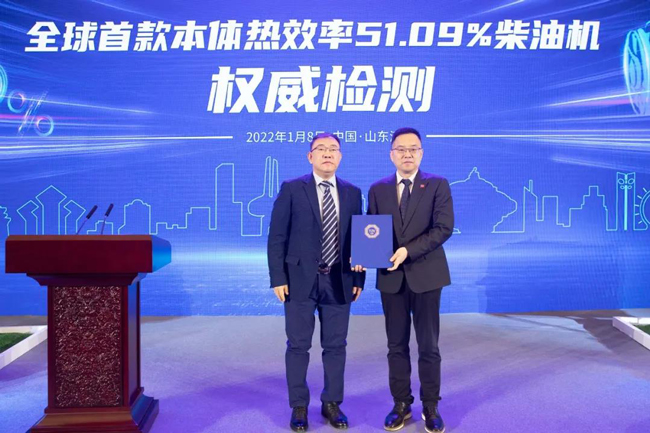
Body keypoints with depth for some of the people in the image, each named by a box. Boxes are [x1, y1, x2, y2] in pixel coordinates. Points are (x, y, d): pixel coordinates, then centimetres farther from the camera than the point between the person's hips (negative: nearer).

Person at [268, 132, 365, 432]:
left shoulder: (352, 193, 8)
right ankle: (299, 407, 21)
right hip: (300, 280, -2)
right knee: (298, 346, 6)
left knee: (335, 346, 10)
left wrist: (358, 279, 5)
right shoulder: (291, 189, -1)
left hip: (339, 281, 3)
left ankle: (331, 404, 26)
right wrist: (278, 278, -9)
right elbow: (277, 237, -3)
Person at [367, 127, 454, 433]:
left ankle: (431, 407, 22)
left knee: (428, 345, 7)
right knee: (397, 345, 11)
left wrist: (408, 250, -21)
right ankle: (401, 405, 24)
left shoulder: (438, 185, -1)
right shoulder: (378, 189, 7)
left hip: (426, 275, -2)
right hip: (391, 278, 2)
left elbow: (443, 228, -11)